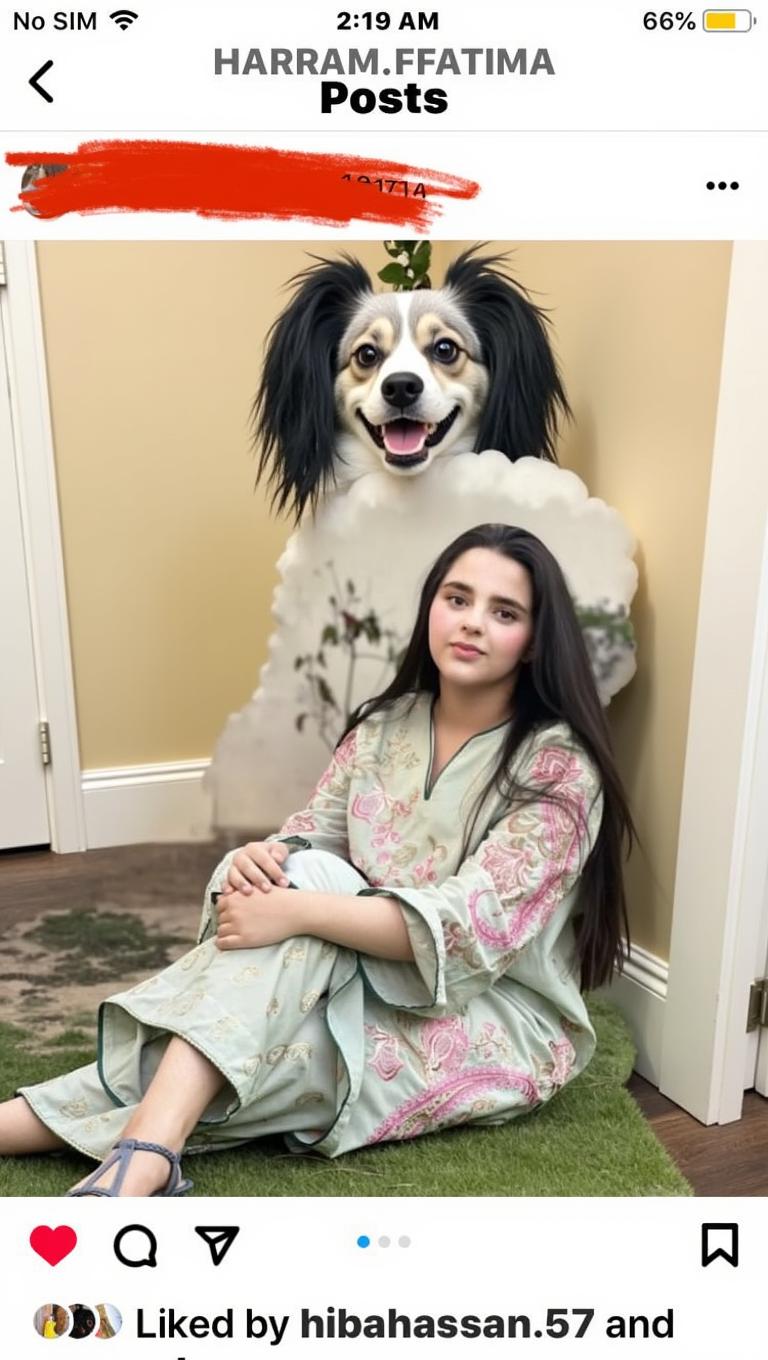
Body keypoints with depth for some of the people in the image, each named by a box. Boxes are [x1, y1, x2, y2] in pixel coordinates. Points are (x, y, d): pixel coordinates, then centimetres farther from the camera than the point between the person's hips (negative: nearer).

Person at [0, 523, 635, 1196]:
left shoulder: (560, 766, -14)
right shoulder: (383, 726, 1)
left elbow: (473, 925, -24)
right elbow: (304, 843, -1)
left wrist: (298, 912, -33)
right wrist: (256, 861, -24)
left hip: (498, 1022, -5)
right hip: (373, 984, 5)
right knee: (303, 874, -24)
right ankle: (143, 1156, -27)